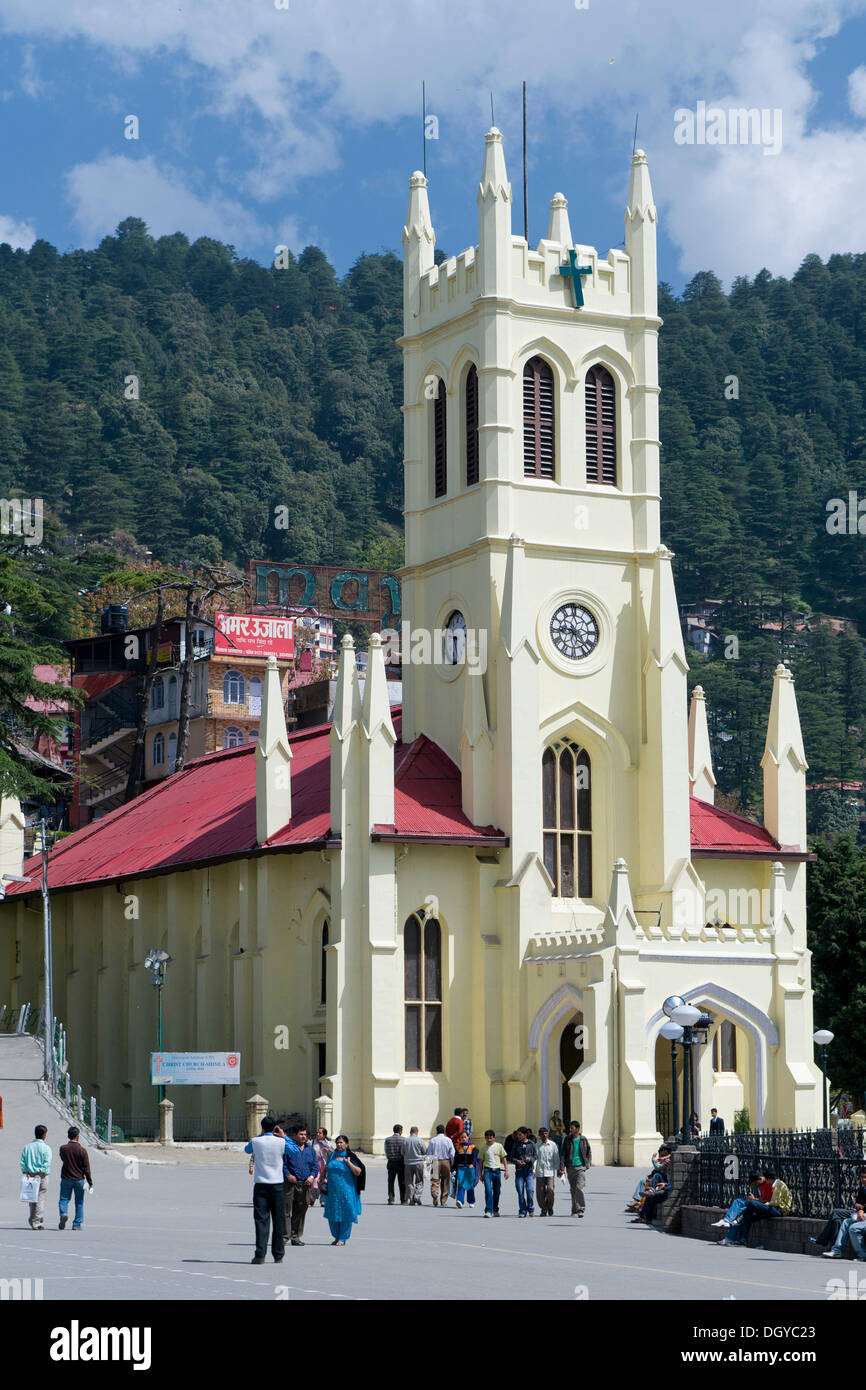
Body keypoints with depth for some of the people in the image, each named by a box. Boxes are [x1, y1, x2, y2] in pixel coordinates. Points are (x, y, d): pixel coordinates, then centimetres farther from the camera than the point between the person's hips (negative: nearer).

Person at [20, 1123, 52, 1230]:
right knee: (40, 1200, -2)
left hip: (30, 1176, 4)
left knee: (32, 1200, 13)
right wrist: (40, 1174, -15)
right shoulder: (45, 1148, -7)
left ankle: (32, 1222, 17)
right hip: (42, 1177, -4)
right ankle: (38, 1223, -7)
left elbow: (22, 1162, 0)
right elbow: (47, 1164, -16)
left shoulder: (27, 1147, 6)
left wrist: (26, 1173, -5)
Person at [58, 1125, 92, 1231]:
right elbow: (86, 1168, -8)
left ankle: (64, 1214, -21)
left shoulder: (63, 1148, -6)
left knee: (64, 1199, 8)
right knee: (79, 1202, 9)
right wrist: (90, 1182, -1)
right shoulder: (82, 1150, -11)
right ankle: (77, 1224, 9)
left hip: (66, 1178, 1)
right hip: (79, 1179, -1)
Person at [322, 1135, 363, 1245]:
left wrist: (348, 1162, -17)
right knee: (332, 1215, 7)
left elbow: (358, 1172, -11)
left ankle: (343, 1238, 7)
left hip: (346, 1190, -5)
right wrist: (324, 1180, 14)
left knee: (345, 1215, -2)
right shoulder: (332, 1156, 12)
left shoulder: (350, 1157, -3)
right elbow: (326, 1170, 25)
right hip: (332, 1190, 5)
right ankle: (337, 1236, 21)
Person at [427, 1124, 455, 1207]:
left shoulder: (433, 1140, 1)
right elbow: (452, 1154, -1)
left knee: (435, 1181, -3)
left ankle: (435, 1195, -28)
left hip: (435, 1161, 0)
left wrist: (428, 1164, 6)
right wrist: (453, 1165, 7)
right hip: (446, 1162, 0)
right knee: (445, 1182, 9)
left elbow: (429, 1153, 2)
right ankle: (443, 1201, 11)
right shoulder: (448, 1140, -1)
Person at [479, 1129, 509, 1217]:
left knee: (496, 1192, 9)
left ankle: (495, 1210, 26)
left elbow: (504, 1159, 7)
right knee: (488, 1190, -15)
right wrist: (481, 1173, 11)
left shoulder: (498, 1146, 4)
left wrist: (506, 1170, 1)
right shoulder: (483, 1147, 5)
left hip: (497, 1170, 1)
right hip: (487, 1170, -1)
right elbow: (482, 1161, 12)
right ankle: (488, 1211, -19)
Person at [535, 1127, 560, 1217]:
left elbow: (556, 1158, 10)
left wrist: (557, 1169, 7)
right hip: (540, 1172, 1)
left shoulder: (552, 1145, 7)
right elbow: (534, 1158, 7)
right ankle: (543, 1209, 12)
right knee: (540, 1191, -1)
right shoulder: (536, 1146, 7)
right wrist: (533, 1170, -1)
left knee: (550, 1189, -11)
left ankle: (550, 1207, 12)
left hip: (550, 1171, -1)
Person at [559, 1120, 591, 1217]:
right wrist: (562, 1168, -8)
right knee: (573, 1190, 8)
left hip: (581, 1167, -2)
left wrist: (589, 1163, 5)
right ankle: (574, 1210, 17)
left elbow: (589, 1152, 17)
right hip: (570, 1168, 2)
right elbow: (562, 1154, 1)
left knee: (580, 1188, -15)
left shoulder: (583, 1140, 3)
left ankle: (580, 1210, -15)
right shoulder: (567, 1140, 4)